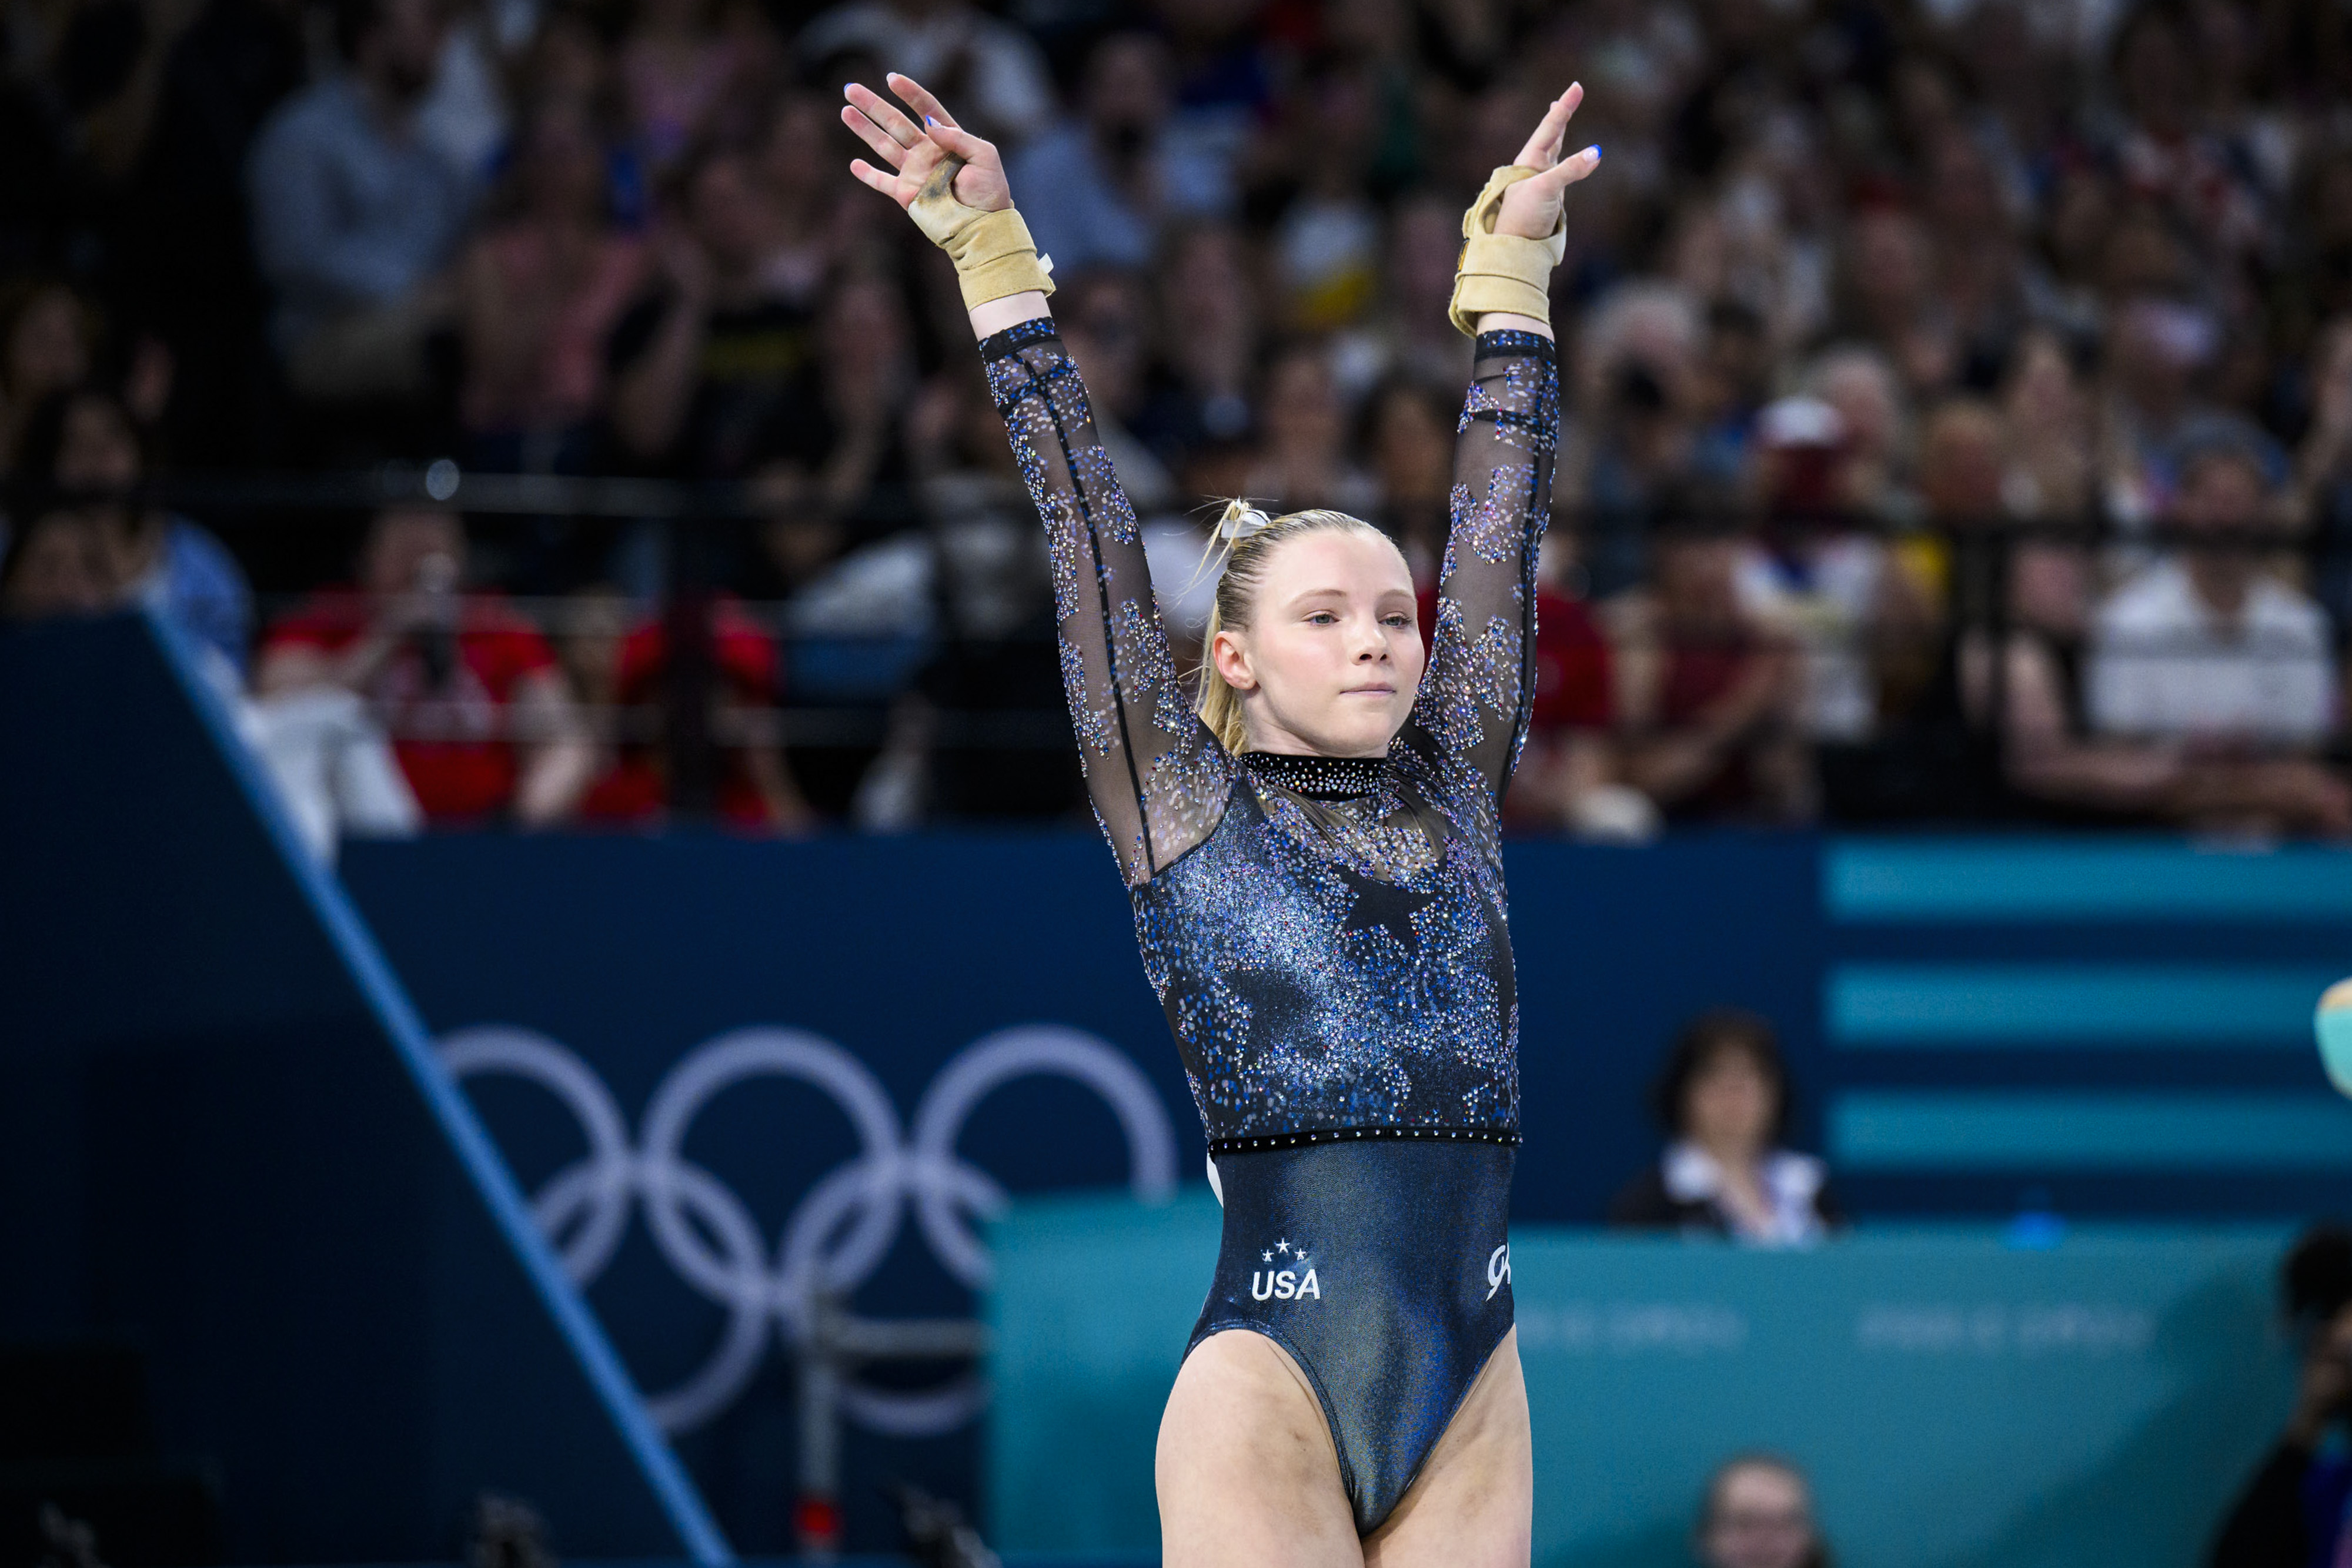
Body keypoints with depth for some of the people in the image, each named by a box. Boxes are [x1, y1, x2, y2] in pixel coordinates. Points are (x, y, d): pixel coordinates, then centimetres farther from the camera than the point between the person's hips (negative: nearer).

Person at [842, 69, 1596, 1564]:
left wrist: (1513, 267, 21)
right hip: (1272, 1375, -4)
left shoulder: (1452, 793, 13)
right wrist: (994, 263, 3)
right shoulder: (1183, 806, 4)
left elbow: (1502, 520, 18)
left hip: (1472, 1384, 4)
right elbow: (1090, 525, 4)